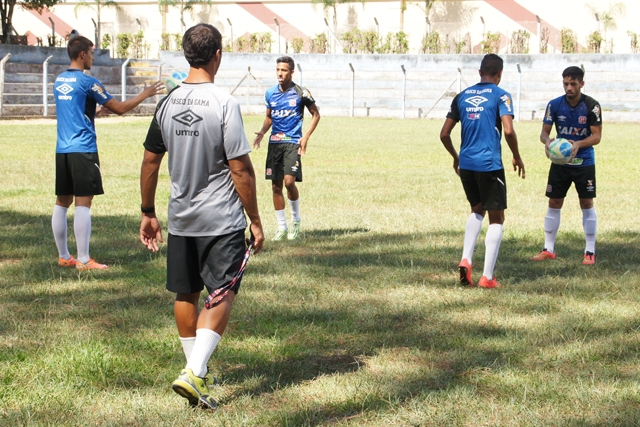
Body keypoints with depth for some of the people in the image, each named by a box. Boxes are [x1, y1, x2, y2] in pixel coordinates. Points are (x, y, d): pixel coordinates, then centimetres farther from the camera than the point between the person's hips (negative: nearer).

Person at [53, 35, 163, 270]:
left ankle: (63, 256, 17)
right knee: (83, 203, -6)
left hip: (62, 149, 8)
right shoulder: (88, 82, -10)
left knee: (62, 202, 11)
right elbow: (120, 108, -5)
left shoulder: (59, 81, 12)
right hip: (83, 150, -8)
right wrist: (145, 94, 7)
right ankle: (83, 260, -7)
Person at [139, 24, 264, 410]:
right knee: (222, 295, 0)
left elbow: (150, 161, 9)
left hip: (181, 218, 6)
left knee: (186, 295, 15)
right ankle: (194, 373, -13)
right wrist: (256, 220, -5)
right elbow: (241, 169, -14)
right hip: (222, 219, -5)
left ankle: (198, 371, 27)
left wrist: (148, 213, 20)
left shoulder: (168, 103, 2)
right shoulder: (224, 103, -15)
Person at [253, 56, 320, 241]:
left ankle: (296, 221, 5)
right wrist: (262, 132, 2)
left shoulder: (301, 93, -5)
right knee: (276, 185, 4)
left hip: (292, 142, -4)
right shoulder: (270, 93, 7)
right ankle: (281, 227, 14)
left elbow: (315, 115, 4)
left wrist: (306, 137, -6)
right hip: (274, 142, 4)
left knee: (289, 181, -17)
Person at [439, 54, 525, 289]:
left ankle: (465, 260, 6)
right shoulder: (500, 96, -4)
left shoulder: (462, 96, 10)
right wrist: (517, 157, -2)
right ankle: (487, 277, 1)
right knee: (496, 219, 6)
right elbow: (508, 130, -17)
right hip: (490, 165, -5)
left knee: (477, 210, 25)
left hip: (466, 164, 5)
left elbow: (444, 134, 10)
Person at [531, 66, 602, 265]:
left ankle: (590, 251, 7)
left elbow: (597, 136, -11)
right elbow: (544, 131, -3)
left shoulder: (591, 106, -12)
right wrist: (547, 141, -27)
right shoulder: (555, 105, -6)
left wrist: (578, 144, -30)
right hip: (560, 162, 2)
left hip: (584, 162, -2)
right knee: (554, 203, 4)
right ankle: (548, 249, 14)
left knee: (587, 204, -1)